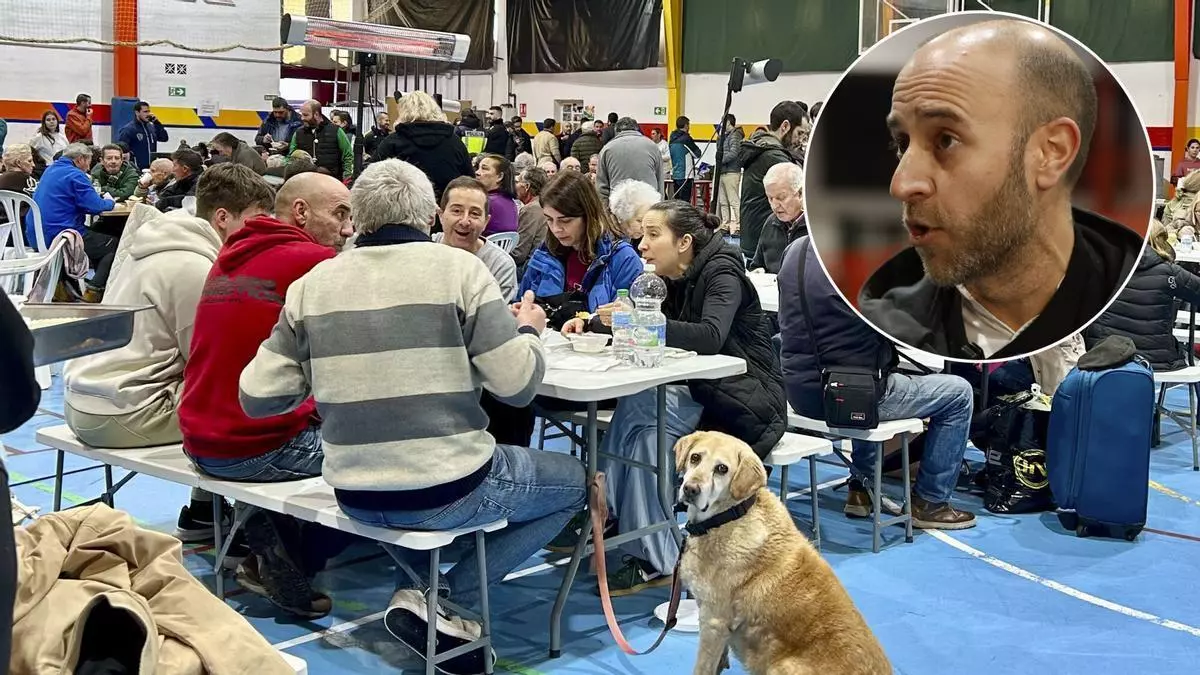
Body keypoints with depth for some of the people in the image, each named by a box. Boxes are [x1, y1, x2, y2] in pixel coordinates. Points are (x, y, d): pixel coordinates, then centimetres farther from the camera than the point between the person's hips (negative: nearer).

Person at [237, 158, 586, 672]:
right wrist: (528, 331, 11)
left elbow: (258, 399, 0)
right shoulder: (458, 268, -9)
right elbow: (517, 384, -11)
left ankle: (416, 589, 17)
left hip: (356, 499, 5)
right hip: (451, 491, -5)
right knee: (573, 479, 21)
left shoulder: (312, 284, 1)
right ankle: (450, 598, 7)